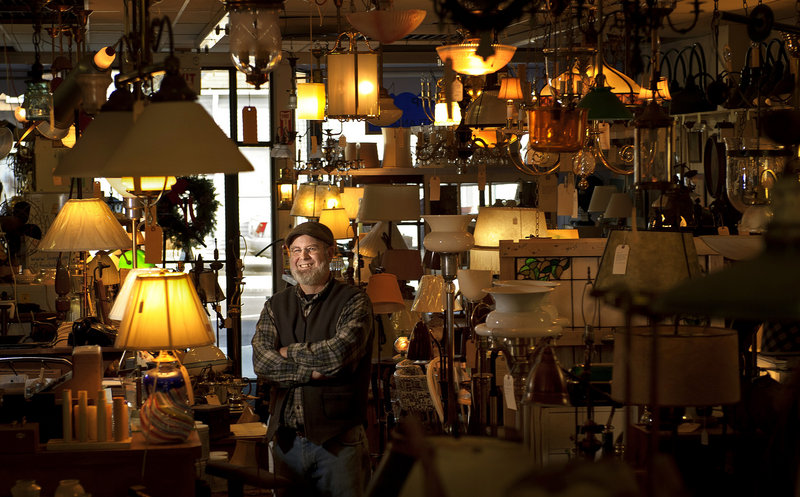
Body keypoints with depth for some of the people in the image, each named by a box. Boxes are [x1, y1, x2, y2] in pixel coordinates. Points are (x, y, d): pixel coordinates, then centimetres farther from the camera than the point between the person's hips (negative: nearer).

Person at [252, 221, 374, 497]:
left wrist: (289, 352, -5)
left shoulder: (353, 301, 0)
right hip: (286, 440, 4)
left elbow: (341, 352, -18)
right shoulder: (276, 306, 12)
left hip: (338, 440, -4)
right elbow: (262, 362, -3)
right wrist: (313, 371, -15)